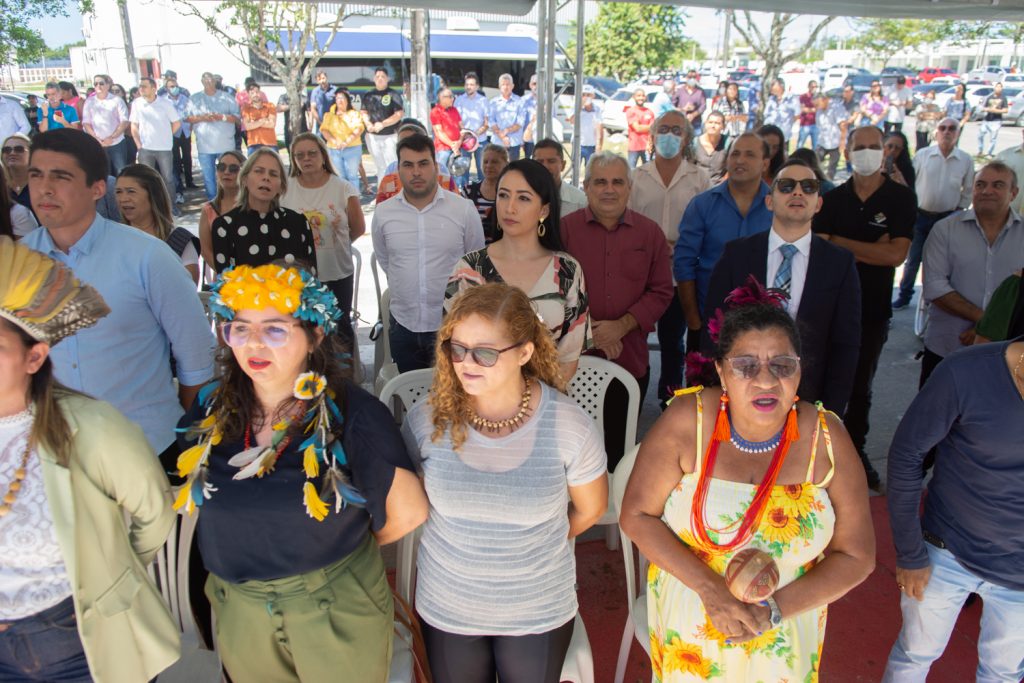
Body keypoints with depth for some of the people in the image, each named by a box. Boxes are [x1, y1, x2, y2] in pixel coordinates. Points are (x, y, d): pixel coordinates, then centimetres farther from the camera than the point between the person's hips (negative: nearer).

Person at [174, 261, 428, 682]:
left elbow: (408, 513, -14)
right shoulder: (212, 412, -5)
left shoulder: (353, 415, -21)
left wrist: (339, 548, 1)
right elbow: (197, 499, 13)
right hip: (239, 615, 4)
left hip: (337, 610, -4)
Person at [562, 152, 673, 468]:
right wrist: (588, 330, -12)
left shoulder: (650, 233, 4)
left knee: (618, 448, 14)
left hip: (630, 361, 2)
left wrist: (623, 325, -11)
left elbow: (661, 291, 3)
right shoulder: (565, 228, -1)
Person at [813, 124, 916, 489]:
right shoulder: (832, 199, 2)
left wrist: (841, 243, -12)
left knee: (860, 385, 13)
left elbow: (897, 254, -14)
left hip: (874, 309, 0)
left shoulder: (901, 197, -4)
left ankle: (856, 450, 29)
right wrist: (872, 249, -14)